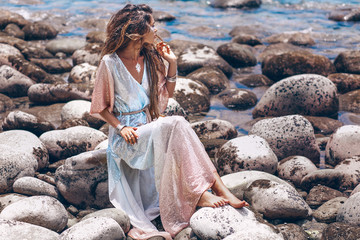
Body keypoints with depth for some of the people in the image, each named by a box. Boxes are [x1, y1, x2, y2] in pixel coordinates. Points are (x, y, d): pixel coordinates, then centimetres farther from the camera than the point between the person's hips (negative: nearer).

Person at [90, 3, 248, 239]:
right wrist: (121, 127, -17)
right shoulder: (111, 62, -10)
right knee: (173, 125, -32)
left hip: (149, 127, 5)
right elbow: (100, 107, -3)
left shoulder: (150, 57, 6)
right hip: (127, 136, -5)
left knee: (177, 125, -29)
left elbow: (168, 92, 17)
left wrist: (172, 63, 4)